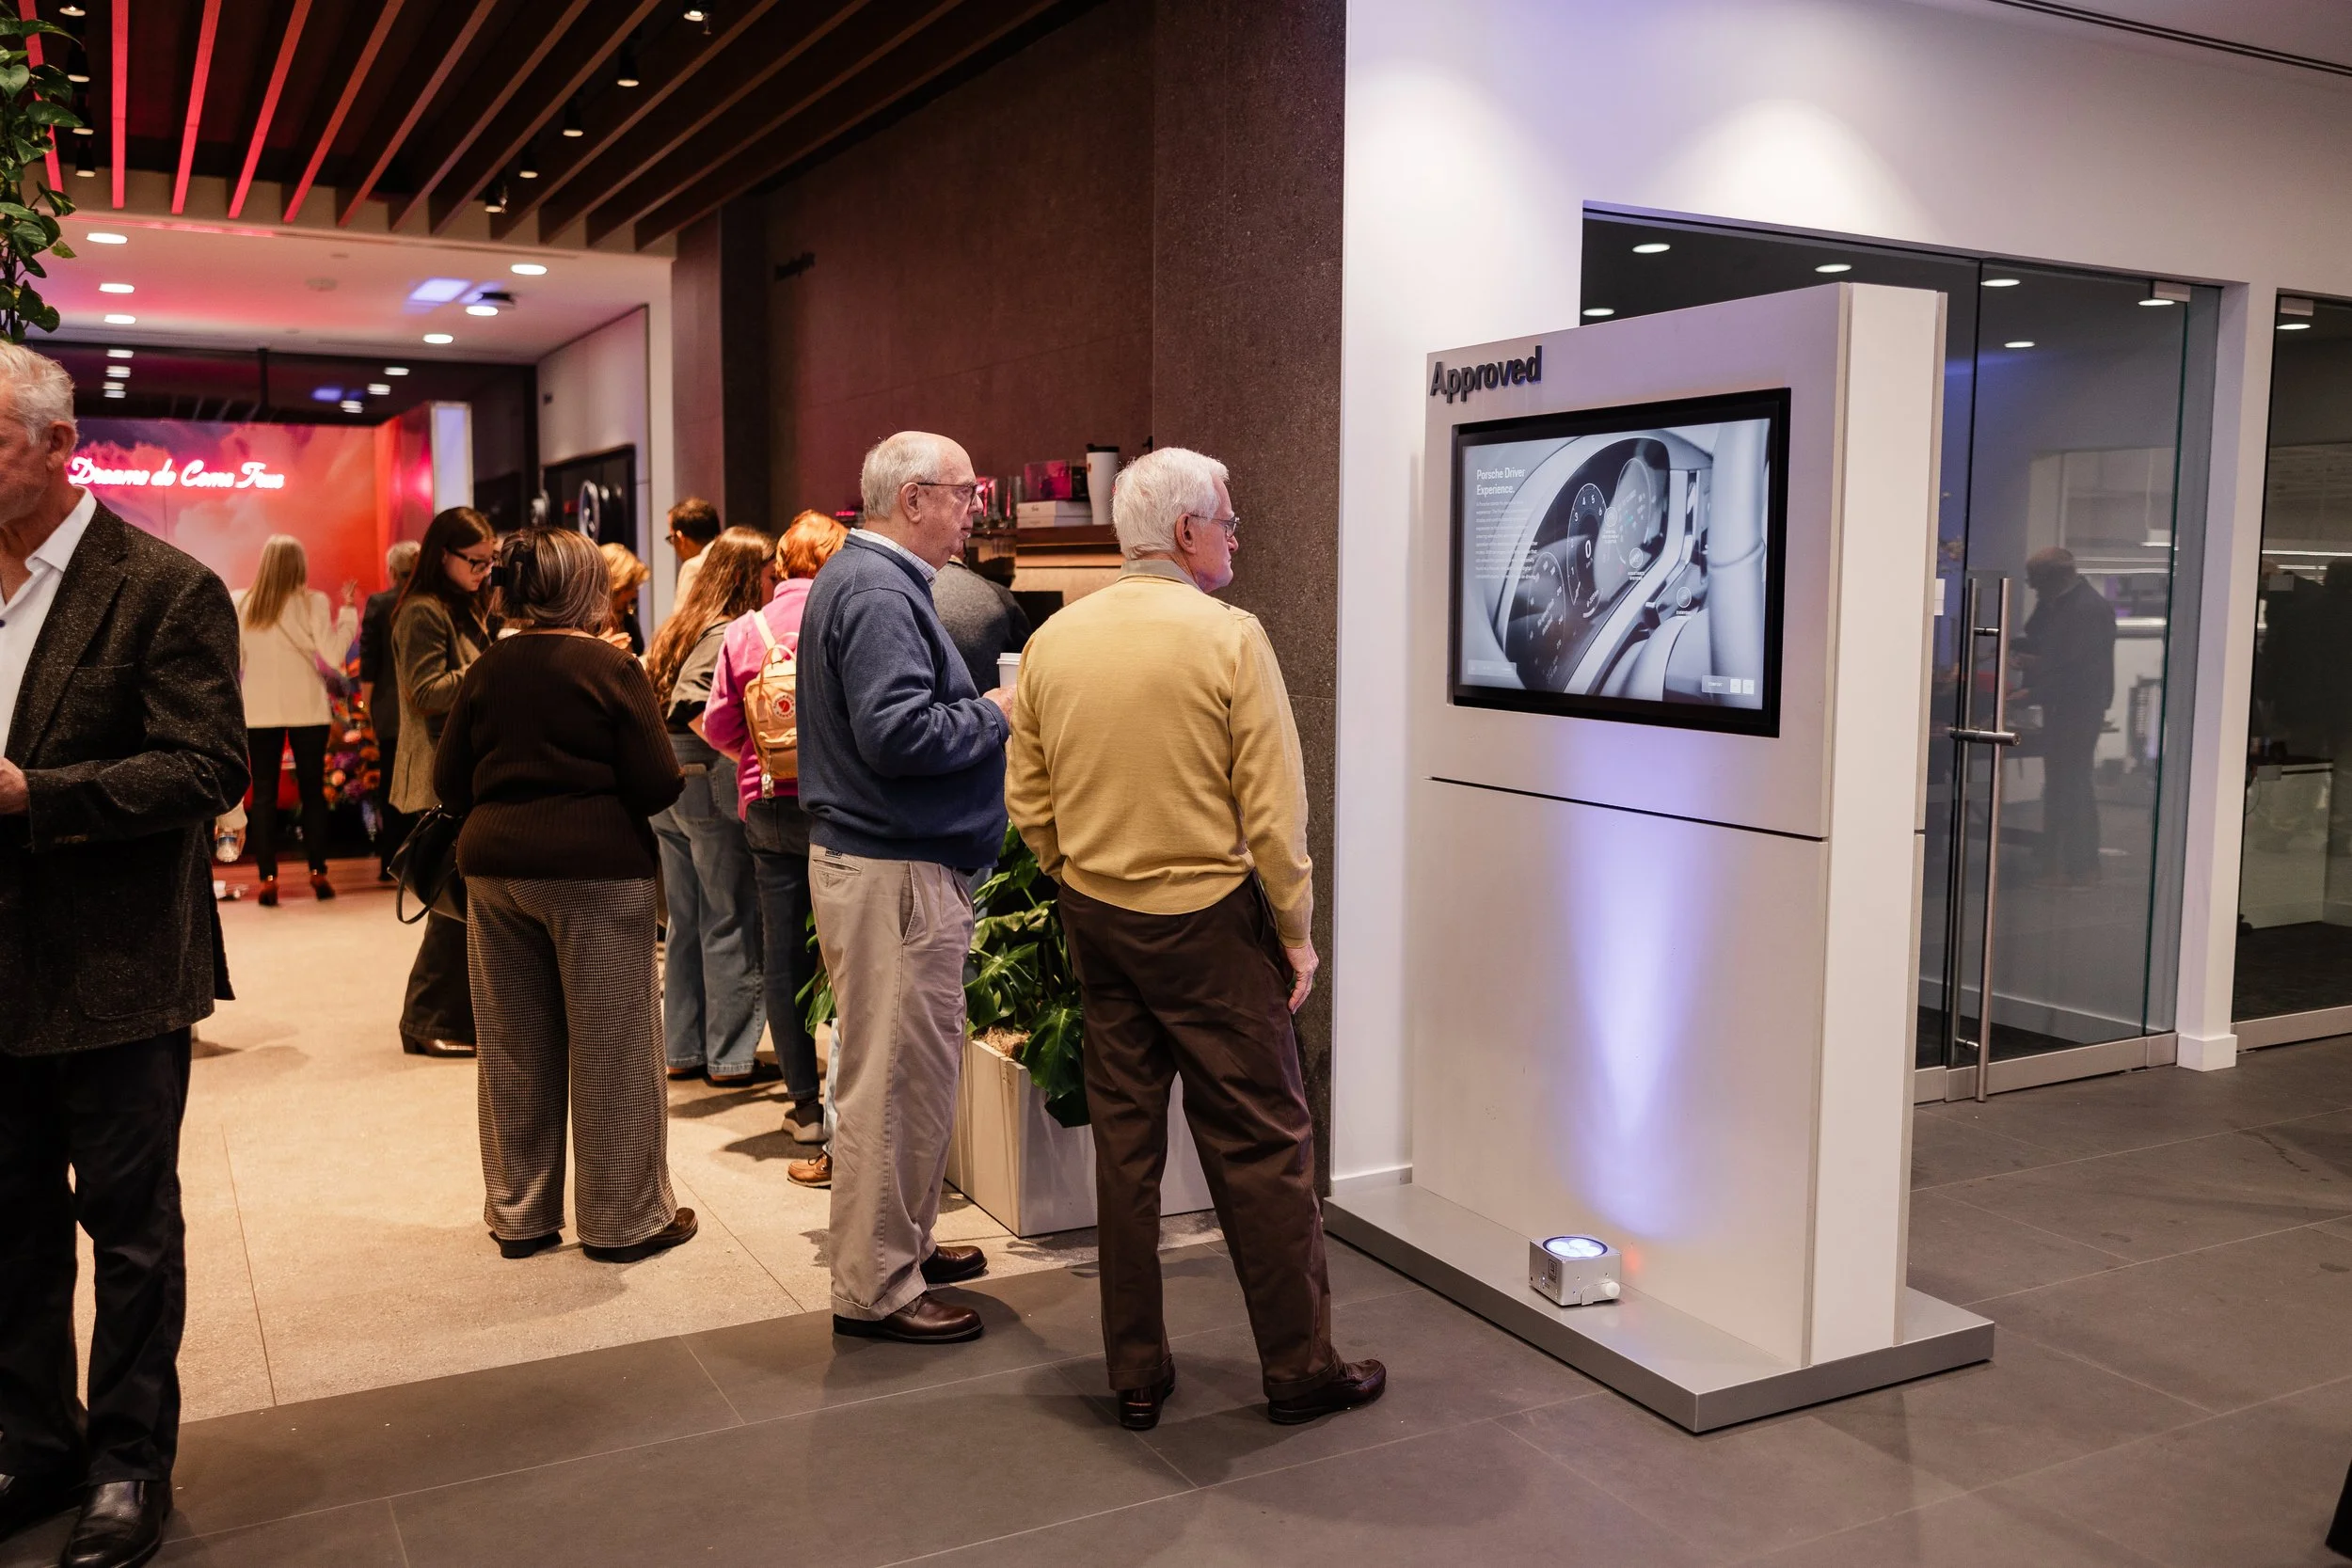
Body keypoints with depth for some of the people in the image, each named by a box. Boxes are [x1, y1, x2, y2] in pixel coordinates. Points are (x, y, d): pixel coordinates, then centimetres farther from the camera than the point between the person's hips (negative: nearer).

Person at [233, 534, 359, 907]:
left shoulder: (241, 604, -1)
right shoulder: (312, 602, -7)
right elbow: (334, 656, -10)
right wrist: (348, 611, -3)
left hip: (259, 711, 1)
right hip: (307, 710, -1)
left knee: (264, 795, 4)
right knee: (312, 791, 8)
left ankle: (268, 879, 1)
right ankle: (318, 874, 10)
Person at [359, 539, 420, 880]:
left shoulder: (377, 604, -5)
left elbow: (369, 661, -4)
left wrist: (367, 702, 6)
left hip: (391, 710, -1)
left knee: (391, 786, 6)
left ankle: (392, 861, 7)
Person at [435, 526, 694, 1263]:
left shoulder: (485, 671, 5)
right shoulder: (609, 668, -9)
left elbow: (449, 783, 7)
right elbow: (658, 784, -11)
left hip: (494, 867, 5)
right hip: (595, 870, -5)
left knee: (515, 1051, 13)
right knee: (611, 1048, 4)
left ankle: (519, 1215, 24)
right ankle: (623, 1219, 12)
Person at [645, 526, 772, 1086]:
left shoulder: (677, 629, 13)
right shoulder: (731, 634, -12)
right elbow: (698, 714, -24)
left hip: (666, 784, 8)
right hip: (712, 783, -8)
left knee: (685, 919, 15)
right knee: (731, 920, 0)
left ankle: (683, 1048, 22)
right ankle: (731, 1055, 6)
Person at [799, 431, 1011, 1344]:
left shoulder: (863, 578, 17)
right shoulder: (878, 594, -18)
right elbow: (898, 734, -28)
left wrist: (982, 711, 9)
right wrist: (996, 713, -14)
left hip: (879, 858, 11)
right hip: (892, 870, -11)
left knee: (912, 1070, 20)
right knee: (894, 1079, -3)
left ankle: (903, 1243, 33)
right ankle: (875, 1289, 7)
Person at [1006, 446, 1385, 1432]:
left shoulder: (1053, 641, 3)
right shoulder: (1228, 637, -12)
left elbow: (1028, 803, 6)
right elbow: (1273, 808, -13)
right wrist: (1295, 930, -2)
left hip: (1096, 920, 5)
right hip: (1207, 920, -5)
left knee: (1123, 1144, 12)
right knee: (1262, 1144, 6)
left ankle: (1137, 1375, 21)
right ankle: (1300, 1369, 16)